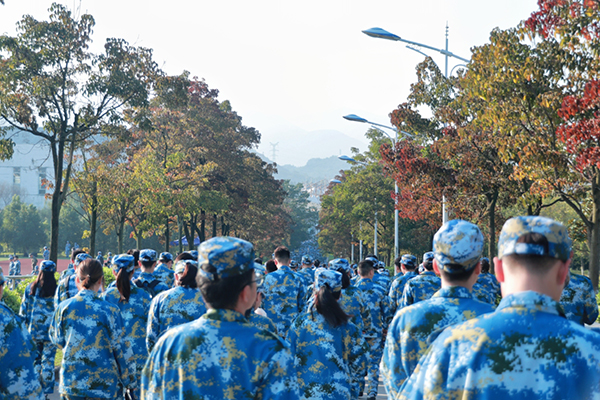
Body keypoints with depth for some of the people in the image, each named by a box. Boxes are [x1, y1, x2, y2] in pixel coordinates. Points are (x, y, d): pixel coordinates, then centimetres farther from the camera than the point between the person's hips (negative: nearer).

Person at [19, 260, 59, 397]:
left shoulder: (30, 288, -2)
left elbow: (23, 311, 3)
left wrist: (24, 329, 12)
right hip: (50, 333, -2)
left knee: (35, 360, 13)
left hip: (33, 331, 2)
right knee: (48, 360, 5)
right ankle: (47, 389, 8)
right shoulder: (56, 290, -9)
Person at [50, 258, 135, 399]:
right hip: (103, 386, -2)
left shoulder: (64, 307, -6)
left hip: (71, 381, 3)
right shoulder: (110, 310, -12)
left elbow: (57, 339, 7)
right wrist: (129, 382, 5)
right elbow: (120, 349, -6)